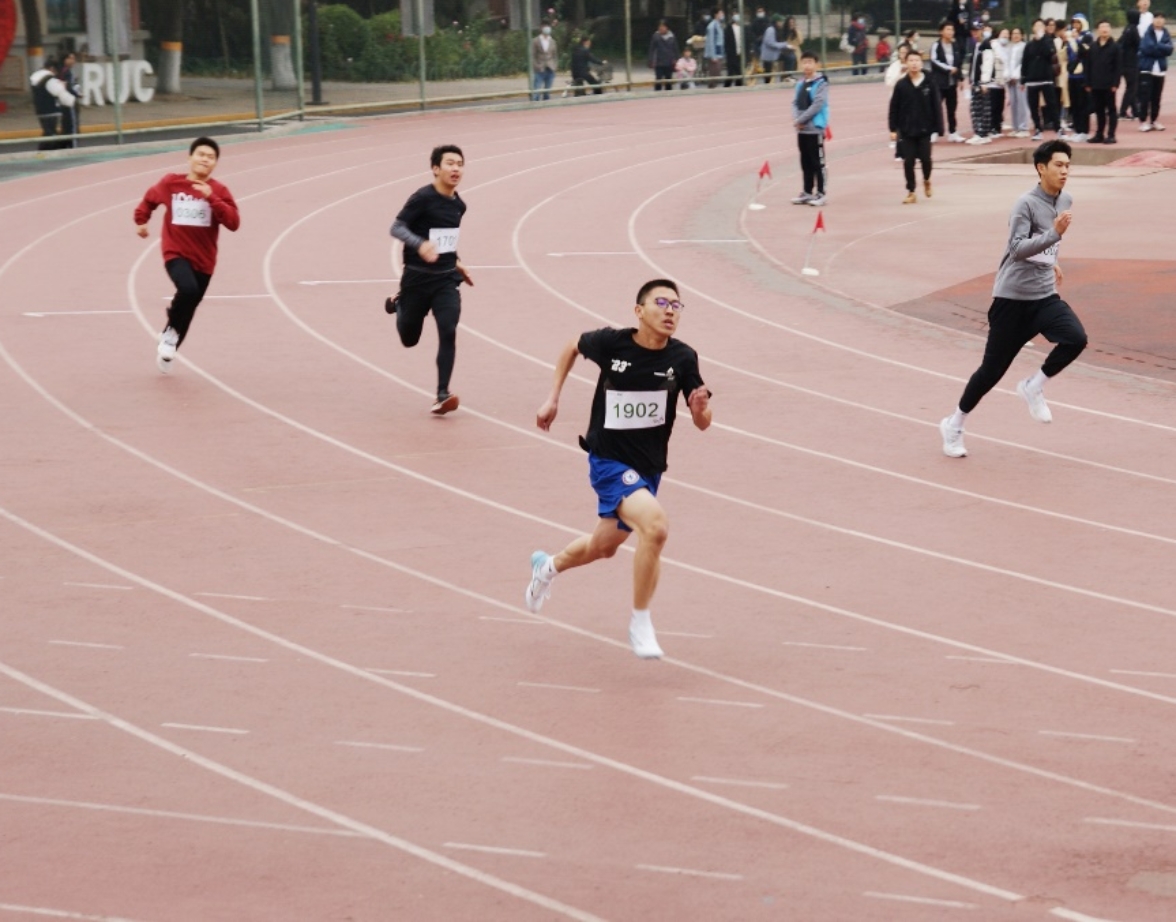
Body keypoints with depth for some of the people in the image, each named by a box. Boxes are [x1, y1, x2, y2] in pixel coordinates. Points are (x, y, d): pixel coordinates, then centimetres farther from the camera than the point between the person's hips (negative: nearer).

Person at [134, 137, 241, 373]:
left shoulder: (219, 191, -6)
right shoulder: (170, 183, -5)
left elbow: (233, 223, -18)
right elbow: (149, 200, 16)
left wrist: (211, 198, -26)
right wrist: (141, 221, 23)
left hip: (203, 260, 2)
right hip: (176, 254, -2)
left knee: (189, 309, 14)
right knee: (188, 290, -31)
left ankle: (167, 350, 38)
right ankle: (171, 331, -4)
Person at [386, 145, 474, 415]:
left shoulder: (458, 205, 5)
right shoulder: (423, 198, -15)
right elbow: (396, 227, -20)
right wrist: (420, 245, -36)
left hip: (446, 279, 4)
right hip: (417, 278, -4)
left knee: (448, 332, -15)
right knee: (409, 339, 11)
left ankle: (442, 395, -11)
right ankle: (398, 306, 45)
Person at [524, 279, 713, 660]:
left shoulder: (682, 358, -12)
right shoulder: (611, 343, -17)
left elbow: (702, 423, -7)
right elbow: (572, 347, 6)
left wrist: (700, 409, -30)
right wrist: (553, 399, 4)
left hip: (648, 468, 5)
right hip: (609, 460, -5)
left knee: (604, 546, 25)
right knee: (655, 524, -30)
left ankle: (548, 566, 58)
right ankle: (640, 622, -14)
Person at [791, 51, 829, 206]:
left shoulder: (821, 83, -9)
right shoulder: (800, 84, 13)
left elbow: (818, 104, -16)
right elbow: (795, 103, 12)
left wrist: (801, 119, -15)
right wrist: (796, 119, -7)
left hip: (815, 129, -7)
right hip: (802, 129, 7)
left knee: (818, 163, -3)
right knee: (805, 163, 13)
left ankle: (820, 193, 1)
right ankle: (807, 192, 21)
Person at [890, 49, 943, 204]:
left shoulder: (930, 84, -4)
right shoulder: (901, 85, -3)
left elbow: (936, 107, -1)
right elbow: (894, 108, 0)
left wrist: (938, 128, -4)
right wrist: (893, 129, -3)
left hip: (925, 129, -1)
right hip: (907, 130, 1)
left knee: (925, 158, 1)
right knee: (908, 161, 1)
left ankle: (927, 180, 33)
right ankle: (911, 192, 10)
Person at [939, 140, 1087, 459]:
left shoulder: (1065, 200, 6)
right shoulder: (1026, 204, -17)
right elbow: (1017, 249, -28)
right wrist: (1055, 234, -38)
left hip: (1045, 295, 6)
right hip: (1013, 297, -6)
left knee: (1076, 339, -21)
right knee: (993, 369, 1)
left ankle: (1034, 387, 2)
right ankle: (955, 424, 21)